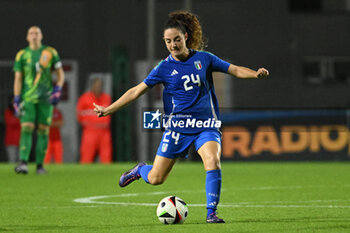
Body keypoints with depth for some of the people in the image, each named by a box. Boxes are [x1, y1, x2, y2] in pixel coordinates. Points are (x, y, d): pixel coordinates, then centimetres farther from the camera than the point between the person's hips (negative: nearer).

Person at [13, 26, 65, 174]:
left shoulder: (50, 53, 5)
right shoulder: (22, 55, 5)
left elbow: (60, 74, 12)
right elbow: (18, 79, 6)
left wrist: (57, 90, -3)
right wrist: (16, 100, -1)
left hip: (46, 99, 1)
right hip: (28, 98, -1)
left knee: (43, 131, 1)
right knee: (26, 128, -13)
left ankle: (40, 165, 7)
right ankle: (23, 163, -20)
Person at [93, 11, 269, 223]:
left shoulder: (203, 58, 3)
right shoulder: (165, 68, 0)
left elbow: (235, 70, 6)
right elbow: (137, 91, 3)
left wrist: (256, 74, -13)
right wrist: (109, 109, -1)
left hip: (206, 125, 0)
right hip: (178, 124, 0)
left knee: (213, 161, -28)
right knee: (155, 179, 1)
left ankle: (211, 213, -18)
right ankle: (141, 170, 38)